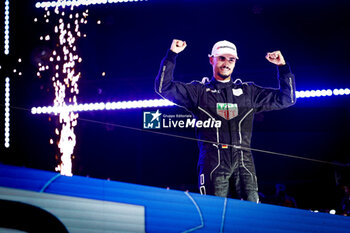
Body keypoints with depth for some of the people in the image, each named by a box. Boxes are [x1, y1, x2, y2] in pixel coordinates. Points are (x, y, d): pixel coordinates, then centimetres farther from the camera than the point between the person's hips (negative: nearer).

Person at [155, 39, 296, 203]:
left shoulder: (248, 91, 22)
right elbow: (164, 88, 8)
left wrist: (283, 67, 14)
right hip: (213, 163, -2)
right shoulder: (199, 91, 16)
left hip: (243, 163, 2)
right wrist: (171, 55, 3)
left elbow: (286, 99, 24)